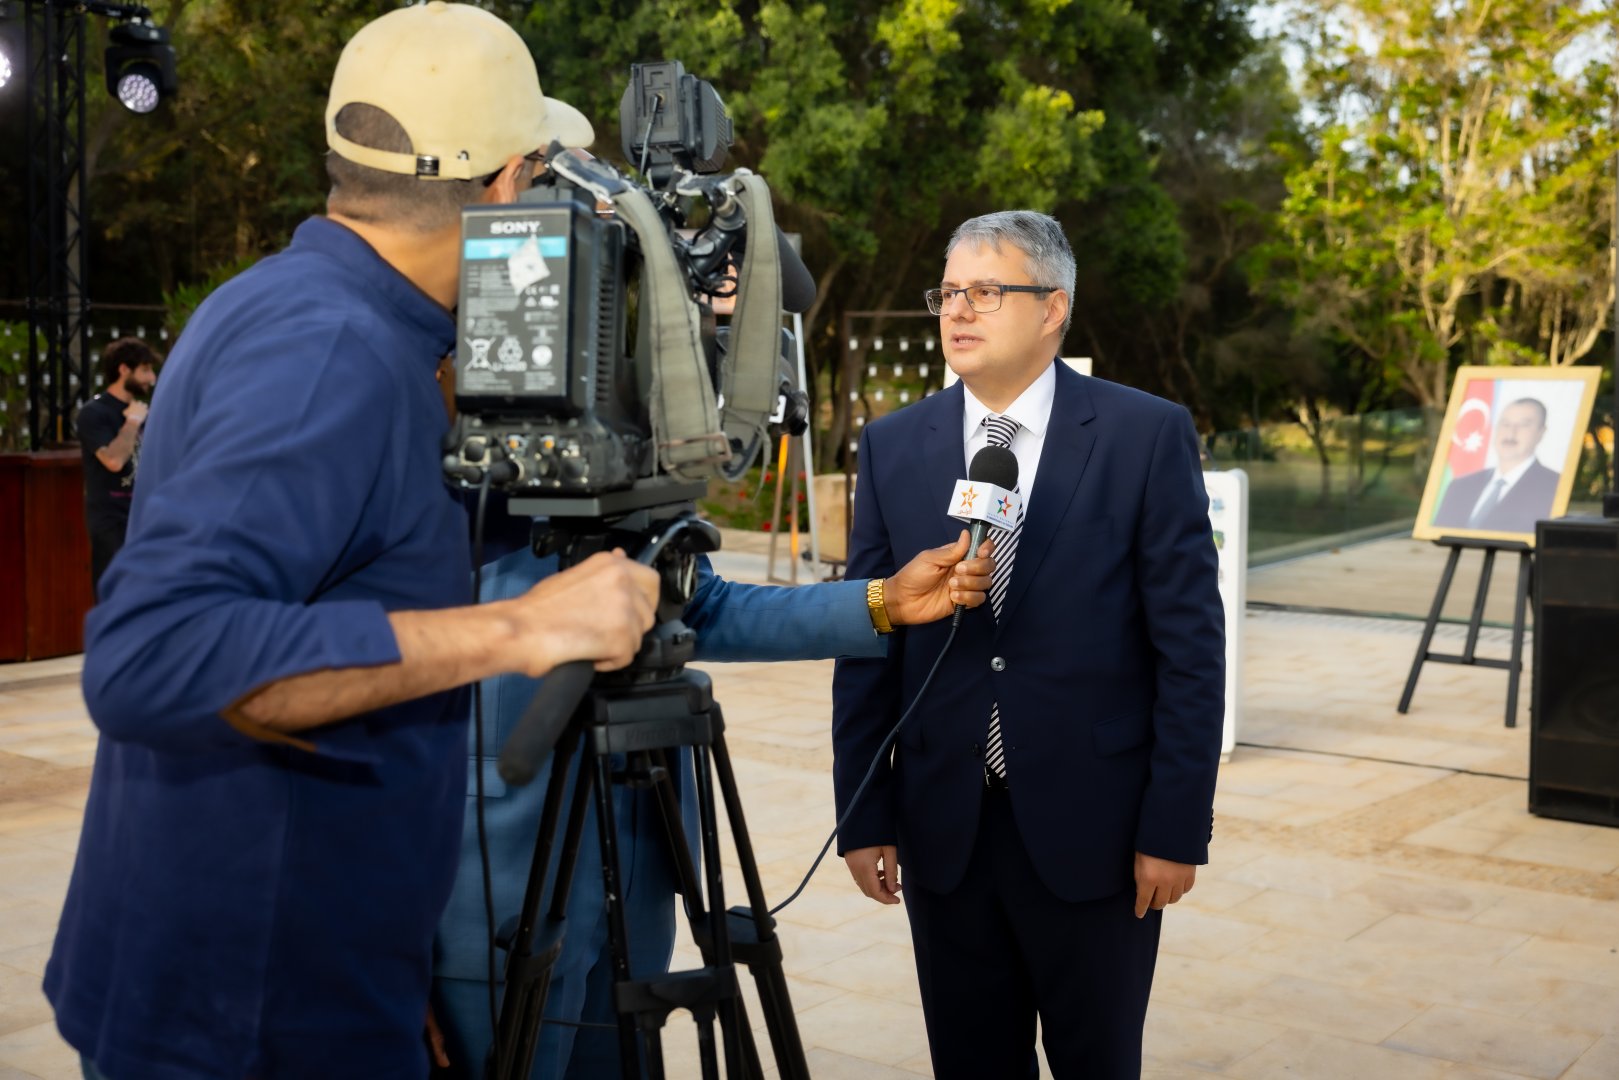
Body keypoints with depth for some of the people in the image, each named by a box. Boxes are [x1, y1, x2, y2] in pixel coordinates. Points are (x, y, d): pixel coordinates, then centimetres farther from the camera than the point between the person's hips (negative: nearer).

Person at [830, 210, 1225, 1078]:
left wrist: (1177, 828, -8)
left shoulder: (1147, 435, -5)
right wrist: (863, 815, 2)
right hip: (944, 831, 3)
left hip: (1093, 830, -2)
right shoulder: (893, 446, 3)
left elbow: (1190, 644, -6)